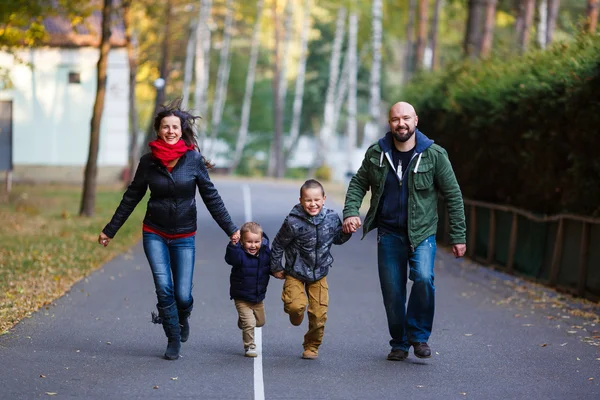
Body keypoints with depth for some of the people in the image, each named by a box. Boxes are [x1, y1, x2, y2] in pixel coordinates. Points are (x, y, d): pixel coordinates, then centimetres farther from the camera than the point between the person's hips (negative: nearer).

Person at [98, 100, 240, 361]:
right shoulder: (149, 161, -3)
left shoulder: (193, 159, -7)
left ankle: (182, 318, 31)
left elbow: (211, 197, 0)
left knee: (182, 295, -5)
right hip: (155, 234, 1)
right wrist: (109, 231, 10)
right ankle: (173, 340, 9)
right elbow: (131, 198, 6)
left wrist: (231, 229, -1)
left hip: (184, 237, 0)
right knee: (164, 289, -11)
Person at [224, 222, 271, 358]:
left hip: (258, 297, 6)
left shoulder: (265, 253, -6)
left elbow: (271, 267, 11)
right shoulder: (240, 254, -22)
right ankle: (249, 347, 8)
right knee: (249, 324, -11)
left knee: (260, 322, 22)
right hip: (242, 299, -6)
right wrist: (233, 244, -58)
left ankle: (243, 320, 52)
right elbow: (230, 258, -44)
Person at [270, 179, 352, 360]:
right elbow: (278, 245, -6)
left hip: (319, 275, 3)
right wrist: (276, 268, 2)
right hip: (295, 273, -3)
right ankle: (296, 315, 15)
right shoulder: (293, 222, -20)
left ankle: (312, 346, 21)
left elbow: (338, 239, 11)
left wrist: (347, 231, -9)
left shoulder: (332, 218, -8)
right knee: (296, 305, -23)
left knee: (319, 314, 0)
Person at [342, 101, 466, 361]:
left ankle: (419, 335, -6)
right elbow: (358, 184, 13)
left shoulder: (434, 155, -5)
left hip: (422, 233, -2)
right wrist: (350, 212, -7)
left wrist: (458, 237, -1)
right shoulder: (376, 154, 2)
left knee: (423, 279, -25)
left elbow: (453, 196, 0)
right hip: (388, 234, 2)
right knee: (392, 292, 3)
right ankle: (399, 344, 22)